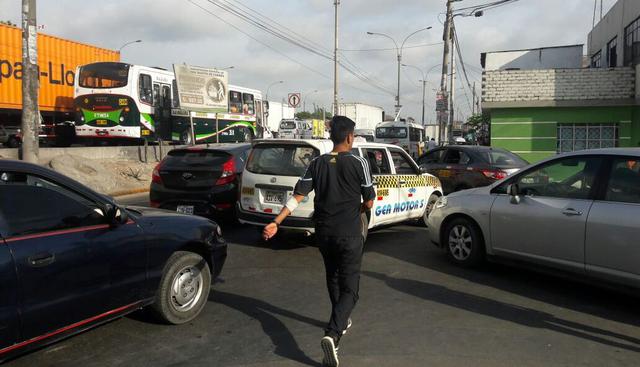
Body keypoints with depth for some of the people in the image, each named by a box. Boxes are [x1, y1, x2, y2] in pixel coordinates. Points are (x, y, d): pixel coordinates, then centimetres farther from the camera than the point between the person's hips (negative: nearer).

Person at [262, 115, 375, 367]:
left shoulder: (317, 164, 0)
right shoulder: (359, 163, -10)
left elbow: (297, 196, -8)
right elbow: (369, 202, -4)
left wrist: (276, 222, -9)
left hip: (323, 233, 5)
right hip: (349, 235, -4)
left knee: (333, 279, 25)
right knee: (349, 289, 1)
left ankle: (341, 321, 42)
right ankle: (332, 334, -19)